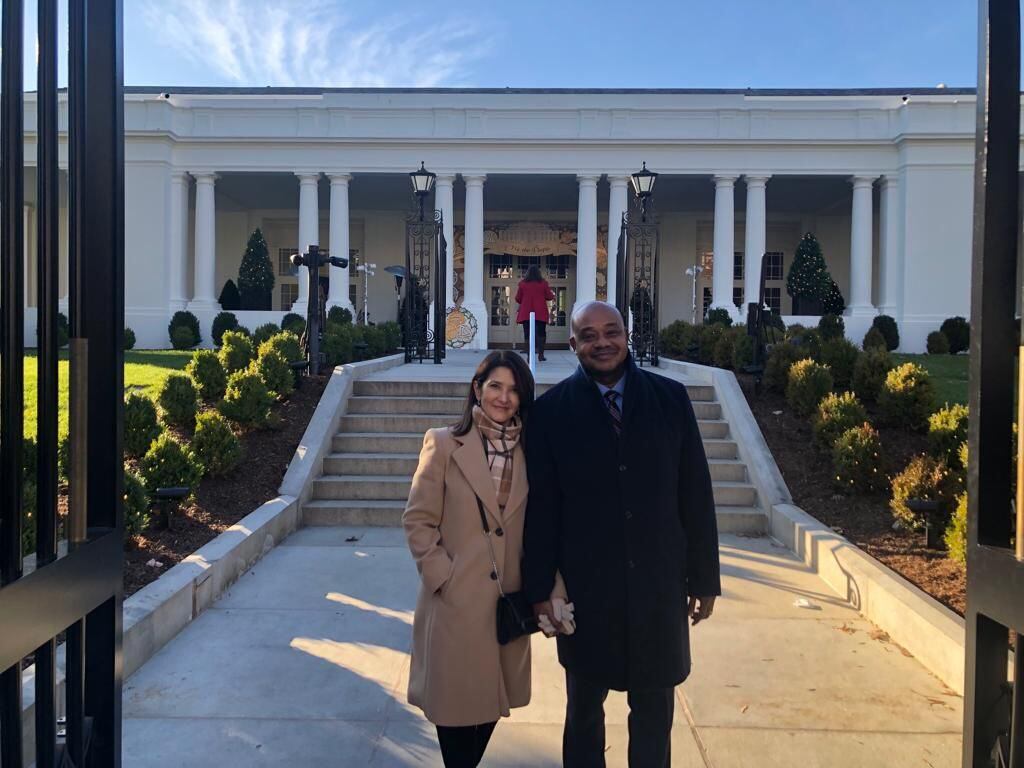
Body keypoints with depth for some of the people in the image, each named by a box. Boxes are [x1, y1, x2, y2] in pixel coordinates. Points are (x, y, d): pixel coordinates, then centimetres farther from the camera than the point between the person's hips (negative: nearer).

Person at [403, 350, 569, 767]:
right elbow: (417, 520, -6)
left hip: (510, 603, 3)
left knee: (492, 699, 16)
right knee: (456, 702, 9)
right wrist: (444, 579, -12)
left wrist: (552, 590, -6)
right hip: (456, 601, -3)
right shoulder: (444, 443, -6)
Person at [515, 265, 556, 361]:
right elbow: (549, 297, 2)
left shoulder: (522, 283, 1)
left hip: (526, 313, 0)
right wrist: (553, 295, 24)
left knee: (527, 334, 2)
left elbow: (517, 299, 5)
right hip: (540, 313, 0)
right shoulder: (543, 283, -1)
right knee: (541, 333, 8)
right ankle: (540, 354, -1)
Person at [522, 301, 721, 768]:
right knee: (584, 710, 19)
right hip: (585, 586, -1)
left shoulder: (670, 398, -2)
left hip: (659, 583, 1)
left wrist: (704, 577, 1)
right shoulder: (552, 409, -6)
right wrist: (539, 588, -6)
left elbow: (695, 494, 0)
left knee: (654, 712, 17)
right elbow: (541, 506, -6)